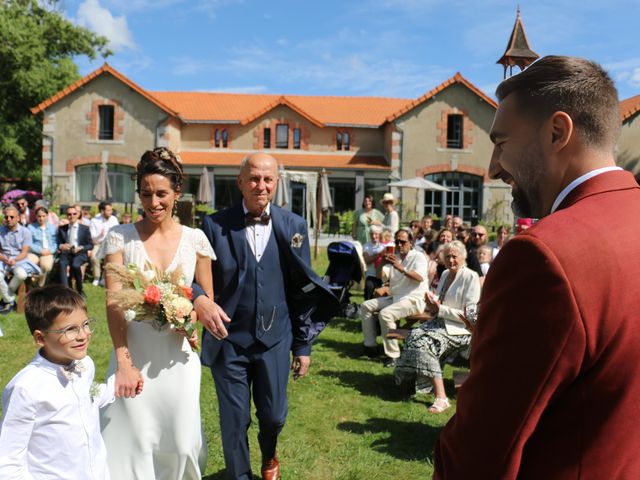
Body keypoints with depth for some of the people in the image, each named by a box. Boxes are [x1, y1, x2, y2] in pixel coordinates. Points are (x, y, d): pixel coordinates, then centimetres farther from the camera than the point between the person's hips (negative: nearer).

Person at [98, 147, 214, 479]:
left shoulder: (195, 239, 2)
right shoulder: (120, 237, -2)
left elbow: (208, 297, 9)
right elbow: (113, 303, -6)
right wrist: (123, 362, -14)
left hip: (178, 354, 1)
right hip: (134, 352, -1)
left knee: (181, 443, 7)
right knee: (133, 442, 6)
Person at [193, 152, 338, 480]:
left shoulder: (294, 227, -1)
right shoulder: (215, 225, -6)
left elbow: (303, 288, 2)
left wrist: (303, 345, 4)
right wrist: (198, 299, -29)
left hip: (274, 339, 1)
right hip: (228, 338, -1)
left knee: (274, 415, 14)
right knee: (234, 421, 10)